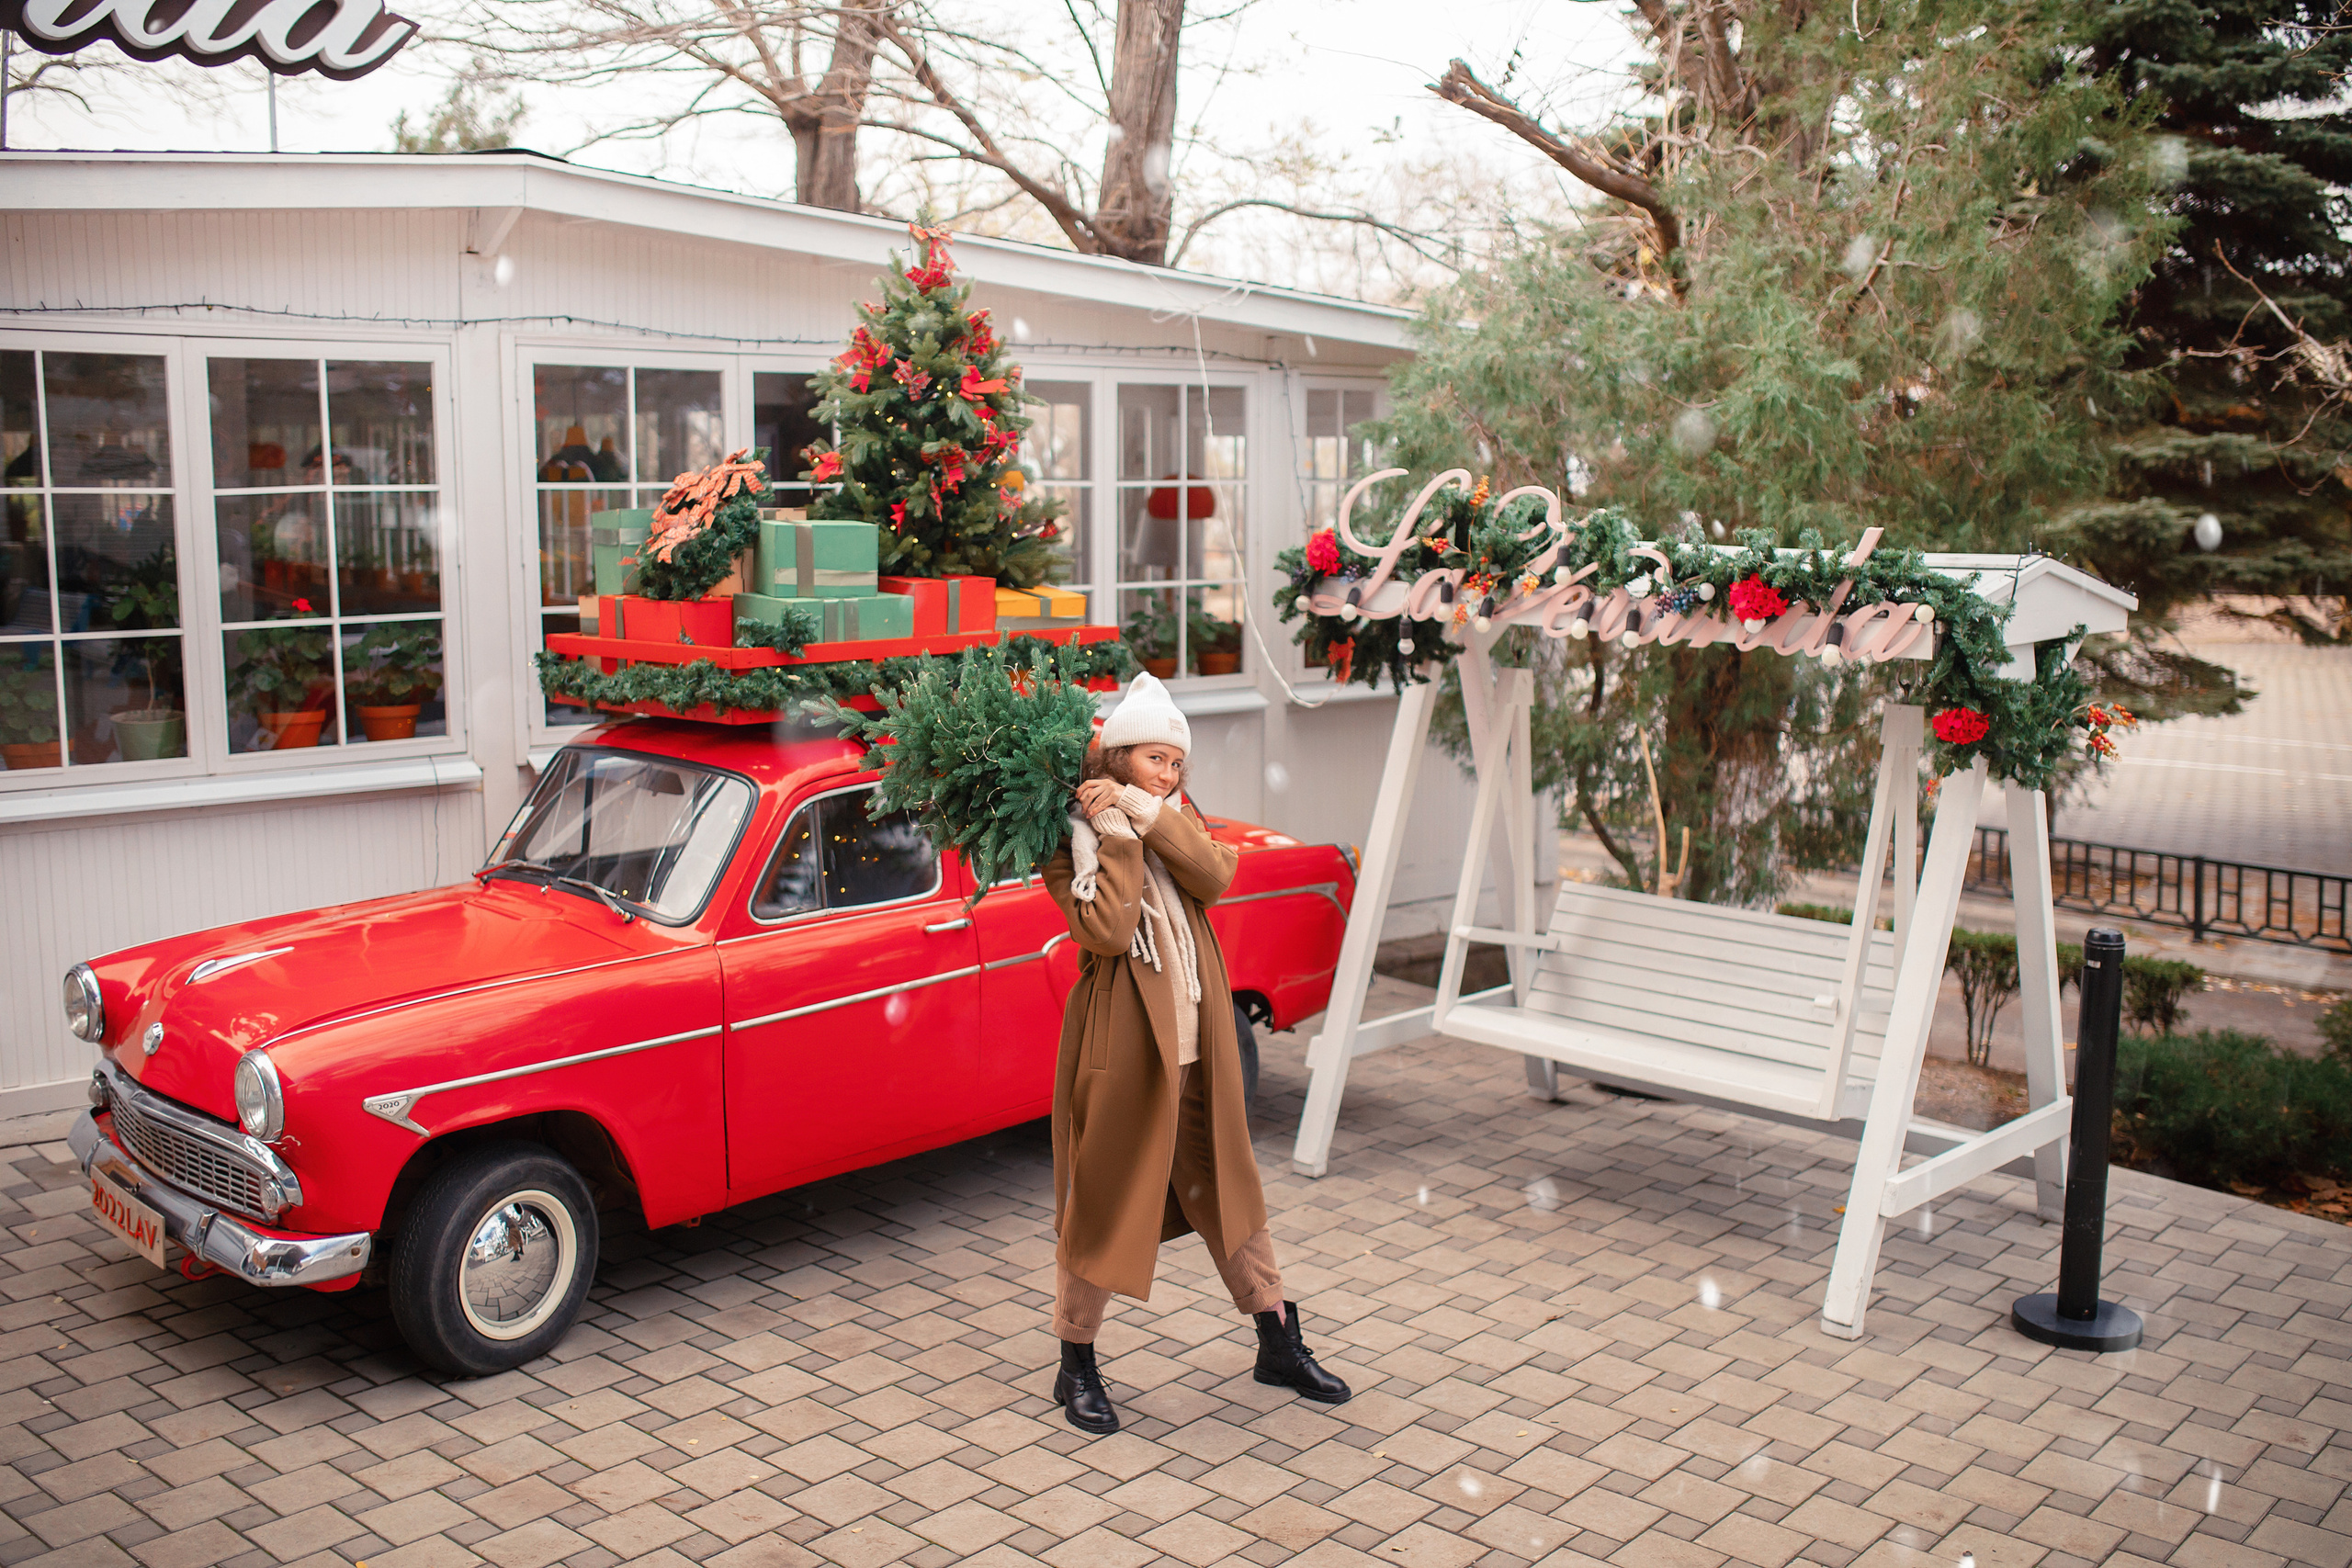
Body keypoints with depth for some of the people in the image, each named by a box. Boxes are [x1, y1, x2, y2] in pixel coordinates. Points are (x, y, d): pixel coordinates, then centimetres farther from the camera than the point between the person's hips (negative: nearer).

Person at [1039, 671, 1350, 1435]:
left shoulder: (1174, 813, 8)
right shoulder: (1071, 839, -8)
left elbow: (1215, 876, -12)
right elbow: (1106, 931, -22)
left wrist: (1147, 811, -17)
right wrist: (1118, 834, -20)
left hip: (1195, 1046, 6)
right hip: (1120, 1048, -6)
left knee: (1226, 1186, 16)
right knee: (1103, 1200, 4)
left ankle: (1278, 1343, 30)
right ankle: (1076, 1366, 21)